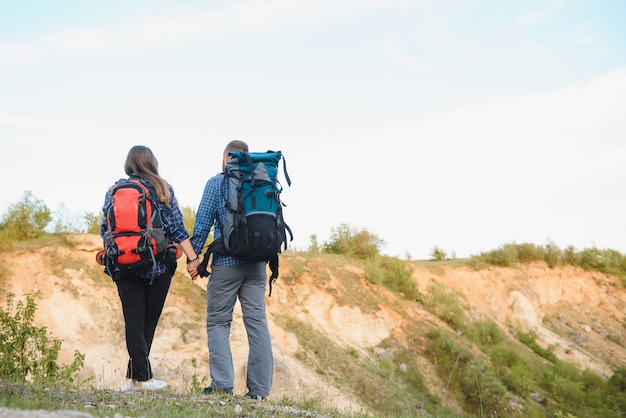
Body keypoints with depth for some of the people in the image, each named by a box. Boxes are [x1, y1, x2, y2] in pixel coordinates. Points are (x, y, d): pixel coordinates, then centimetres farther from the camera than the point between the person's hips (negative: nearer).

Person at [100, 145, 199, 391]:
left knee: (133, 322, 4)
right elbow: (176, 228, -6)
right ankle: (138, 376, 9)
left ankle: (139, 376, 1)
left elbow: (105, 230, 9)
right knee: (149, 321, 8)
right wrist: (193, 258, -5)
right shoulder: (162, 190, 0)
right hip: (158, 265, -1)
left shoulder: (113, 191, 6)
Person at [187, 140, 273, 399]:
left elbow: (203, 222, -5)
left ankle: (222, 383, -5)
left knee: (218, 321, 5)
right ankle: (260, 388, 3)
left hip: (226, 262, -4)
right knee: (257, 320, 4)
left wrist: (193, 256, 0)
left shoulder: (216, 183, 0)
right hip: (257, 262, 4)